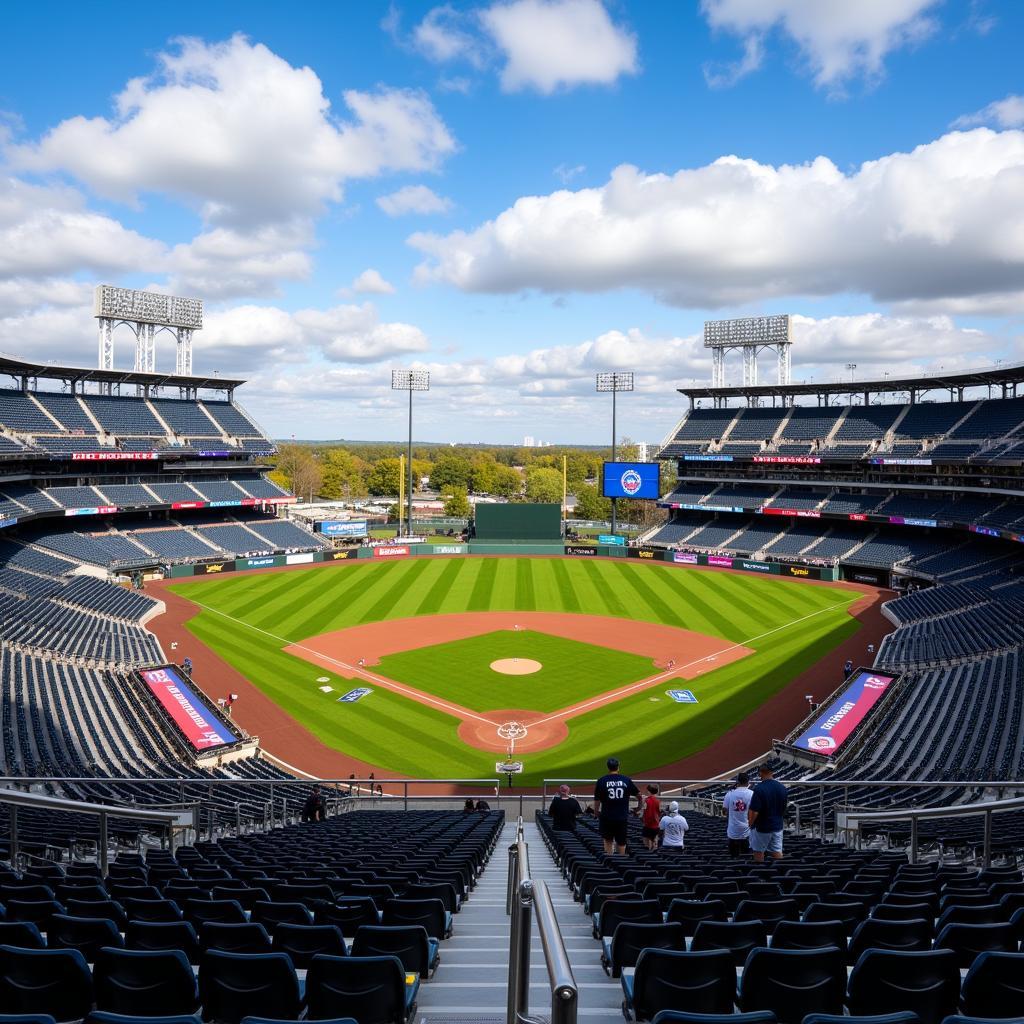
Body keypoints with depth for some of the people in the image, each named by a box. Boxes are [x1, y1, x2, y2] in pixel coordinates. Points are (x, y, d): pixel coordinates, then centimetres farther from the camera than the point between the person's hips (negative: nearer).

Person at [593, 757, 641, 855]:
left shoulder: (601, 781, -4)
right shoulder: (627, 780, 0)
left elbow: (597, 801, -2)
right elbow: (638, 795, 9)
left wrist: (597, 813, 14)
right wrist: (639, 806, 28)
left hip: (606, 817, 0)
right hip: (622, 817, 1)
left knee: (608, 841, 16)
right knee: (621, 842, 14)